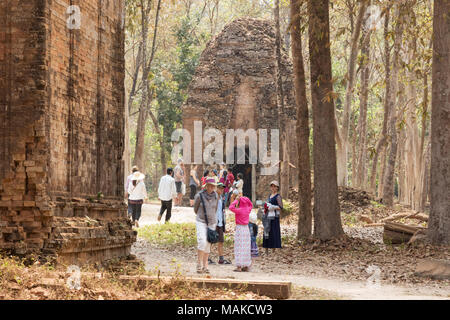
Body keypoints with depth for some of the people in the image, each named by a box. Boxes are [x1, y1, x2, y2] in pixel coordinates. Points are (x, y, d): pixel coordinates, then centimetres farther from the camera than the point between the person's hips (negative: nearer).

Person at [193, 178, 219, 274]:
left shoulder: (216, 196, 1)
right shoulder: (199, 196, -11)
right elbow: (195, 209, 5)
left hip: (212, 223, 4)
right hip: (201, 222, -4)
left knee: (208, 244, 5)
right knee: (202, 242, -19)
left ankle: (205, 266, 10)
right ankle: (199, 264, -10)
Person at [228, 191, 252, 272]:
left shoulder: (239, 210, -15)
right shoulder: (248, 210, 4)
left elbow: (231, 207, -25)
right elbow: (251, 204, 24)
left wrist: (236, 200, -14)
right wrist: (244, 198, 14)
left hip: (239, 228, -6)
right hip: (246, 229, 6)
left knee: (239, 248, -4)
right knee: (246, 247, 10)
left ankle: (239, 267, -7)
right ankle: (246, 266, 14)